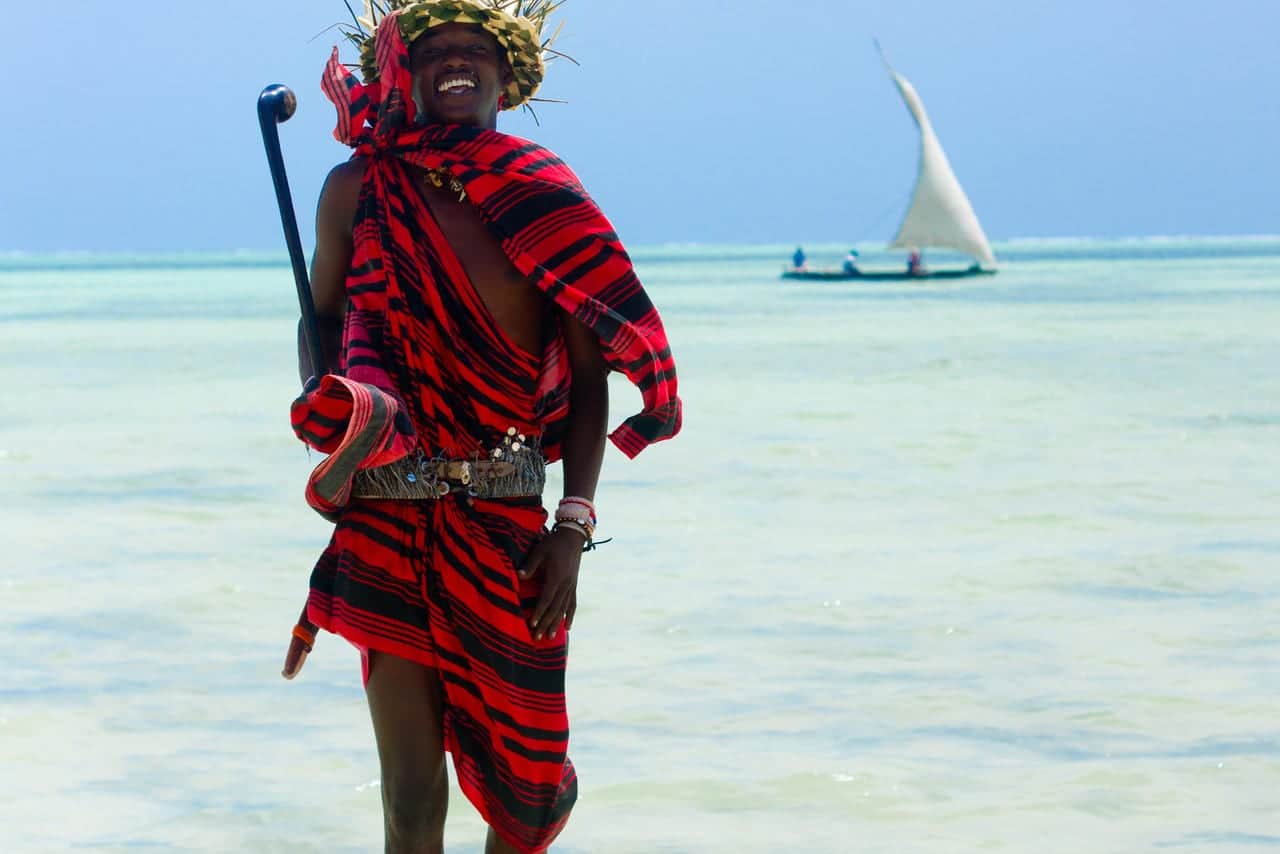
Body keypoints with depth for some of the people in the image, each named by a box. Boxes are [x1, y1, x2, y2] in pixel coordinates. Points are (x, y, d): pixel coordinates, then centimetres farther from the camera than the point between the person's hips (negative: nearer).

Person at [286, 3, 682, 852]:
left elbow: (590, 375, 4)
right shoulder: (359, 191, 5)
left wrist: (575, 526, -5)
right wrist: (327, 416, -2)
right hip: (389, 519, -1)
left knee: (527, 782, 6)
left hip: (507, 525, 1)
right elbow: (322, 320, 19)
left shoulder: (545, 200, 4)